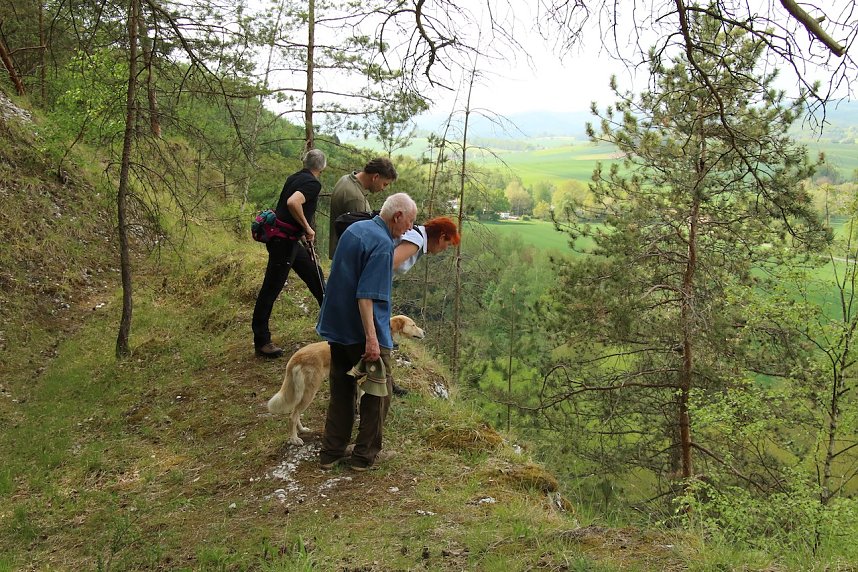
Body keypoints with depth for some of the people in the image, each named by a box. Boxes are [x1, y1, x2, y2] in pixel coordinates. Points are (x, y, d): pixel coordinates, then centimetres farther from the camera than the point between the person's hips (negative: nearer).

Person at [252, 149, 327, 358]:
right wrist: (307, 228, -21)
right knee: (271, 289, -3)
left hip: (289, 240, 10)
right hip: (283, 241, -10)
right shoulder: (312, 183, -15)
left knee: (314, 273, 21)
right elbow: (293, 203, -33)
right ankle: (261, 342, 3)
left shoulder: (294, 178, 12)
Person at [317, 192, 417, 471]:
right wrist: (371, 339, -28)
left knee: (340, 389, 17)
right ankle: (364, 455, 15)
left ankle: (331, 453, 23)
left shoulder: (354, 229, 8)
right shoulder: (383, 244, -20)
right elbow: (366, 296, -26)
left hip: (336, 324, 8)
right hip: (362, 332, -8)